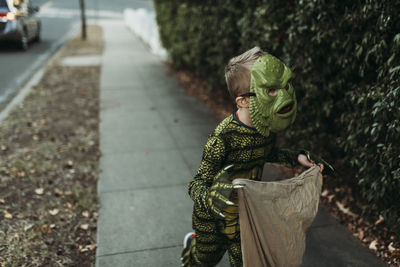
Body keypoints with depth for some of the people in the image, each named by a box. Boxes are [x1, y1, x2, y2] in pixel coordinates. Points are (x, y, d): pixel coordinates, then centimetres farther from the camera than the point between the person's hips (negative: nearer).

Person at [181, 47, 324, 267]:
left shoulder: (269, 127, -15)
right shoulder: (223, 137, -36)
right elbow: (196, 185, -31)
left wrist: (297, 158, -4)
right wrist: (211, 201, -52)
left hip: (246, 215, 4)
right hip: (212, 222, -4)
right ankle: (192, 244, 60)